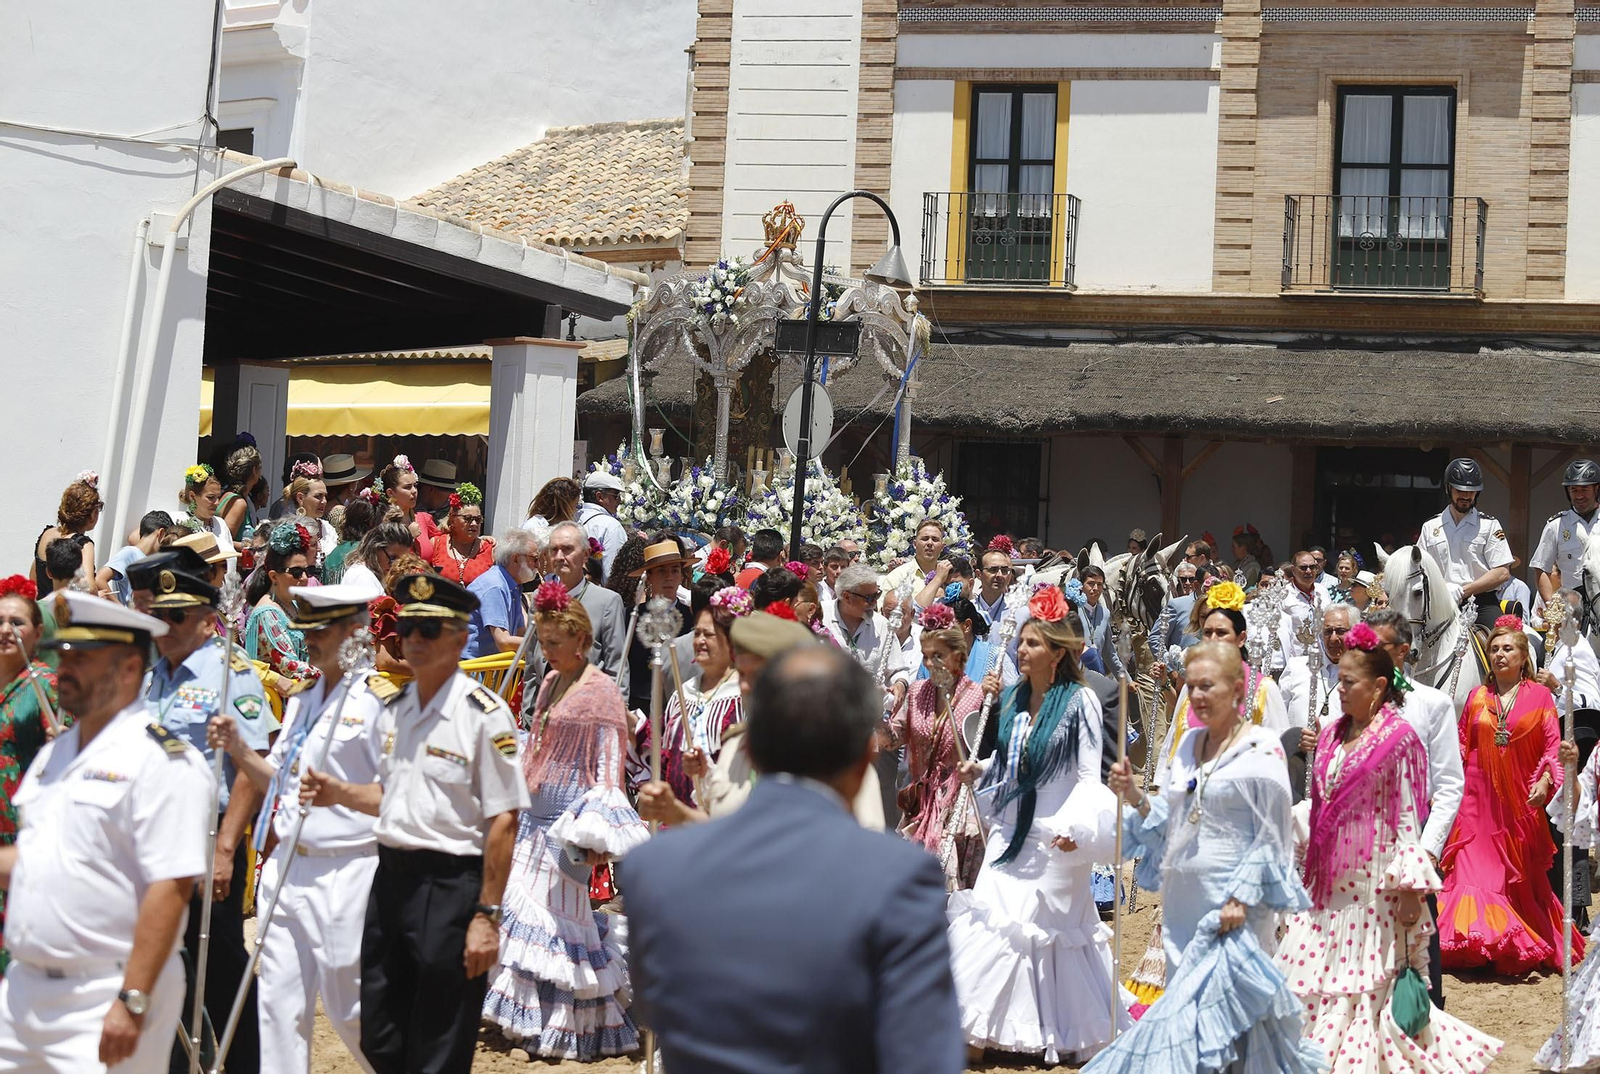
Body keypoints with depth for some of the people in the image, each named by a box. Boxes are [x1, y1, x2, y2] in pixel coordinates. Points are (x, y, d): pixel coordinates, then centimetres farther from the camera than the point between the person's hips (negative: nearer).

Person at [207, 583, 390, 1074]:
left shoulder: (380, 698, -8)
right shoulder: (301, 699, 16)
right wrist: (238, 749, 5)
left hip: (345, 873, -7)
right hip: (285, 869, 7)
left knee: (349, 1007, 1)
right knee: (280, 1003, 8)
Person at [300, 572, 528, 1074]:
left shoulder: (484, 714, -13)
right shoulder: (394, 709, 10)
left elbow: (502, 821, -15)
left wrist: (486, 915, -17)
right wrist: (340, 793, 2)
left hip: (451, 886, -7)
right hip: (391, 877, 7)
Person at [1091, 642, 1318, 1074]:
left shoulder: (1260, 750, -8)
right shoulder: (1189, 743, 12)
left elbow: (1271, 836, -10)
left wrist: (1242, 897, -16)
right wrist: (1134, 796, 0)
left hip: (1232, 908, -7)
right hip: (1183, 899, 7)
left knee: (1218, 1004, -8)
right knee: (1184, 1001, 11)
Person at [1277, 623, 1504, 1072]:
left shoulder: (1397, 739, -7)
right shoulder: (1332, 735, 13)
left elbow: (1407, 818, -9)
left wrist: (1409, 889, -12)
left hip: (1374, 882, -6)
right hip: (1329, 880, 6)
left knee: (1371, 984, -1)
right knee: (1311, 984, 3)